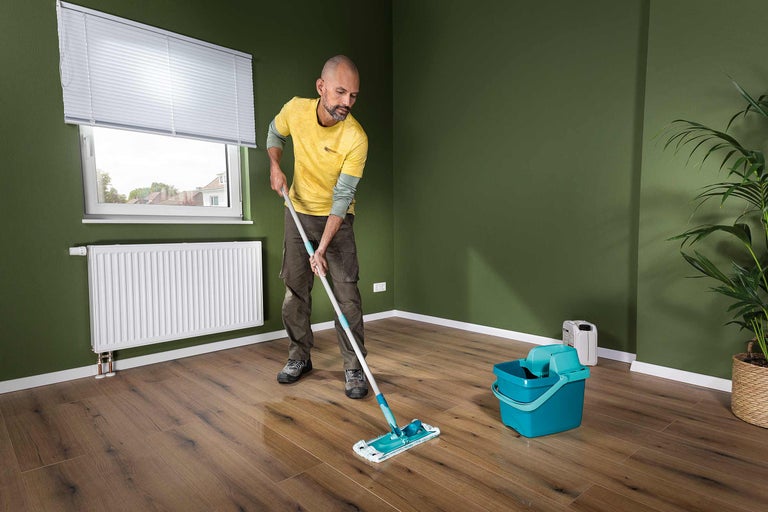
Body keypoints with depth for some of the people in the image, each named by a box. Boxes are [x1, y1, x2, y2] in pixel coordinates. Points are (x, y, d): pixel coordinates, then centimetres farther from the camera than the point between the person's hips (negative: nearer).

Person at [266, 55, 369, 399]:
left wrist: (322, 248, -29)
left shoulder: (356, 138, -24)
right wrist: (275, 167, -7)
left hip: (336, 218, -3)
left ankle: (354, 368, 3)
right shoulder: (296, 109, -13)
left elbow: (342, 197, -24)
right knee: (295, 289, 7)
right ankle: (299, 357, 23)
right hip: (298, 212, 4)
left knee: (346, 292, -8)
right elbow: (274, 134, 11)